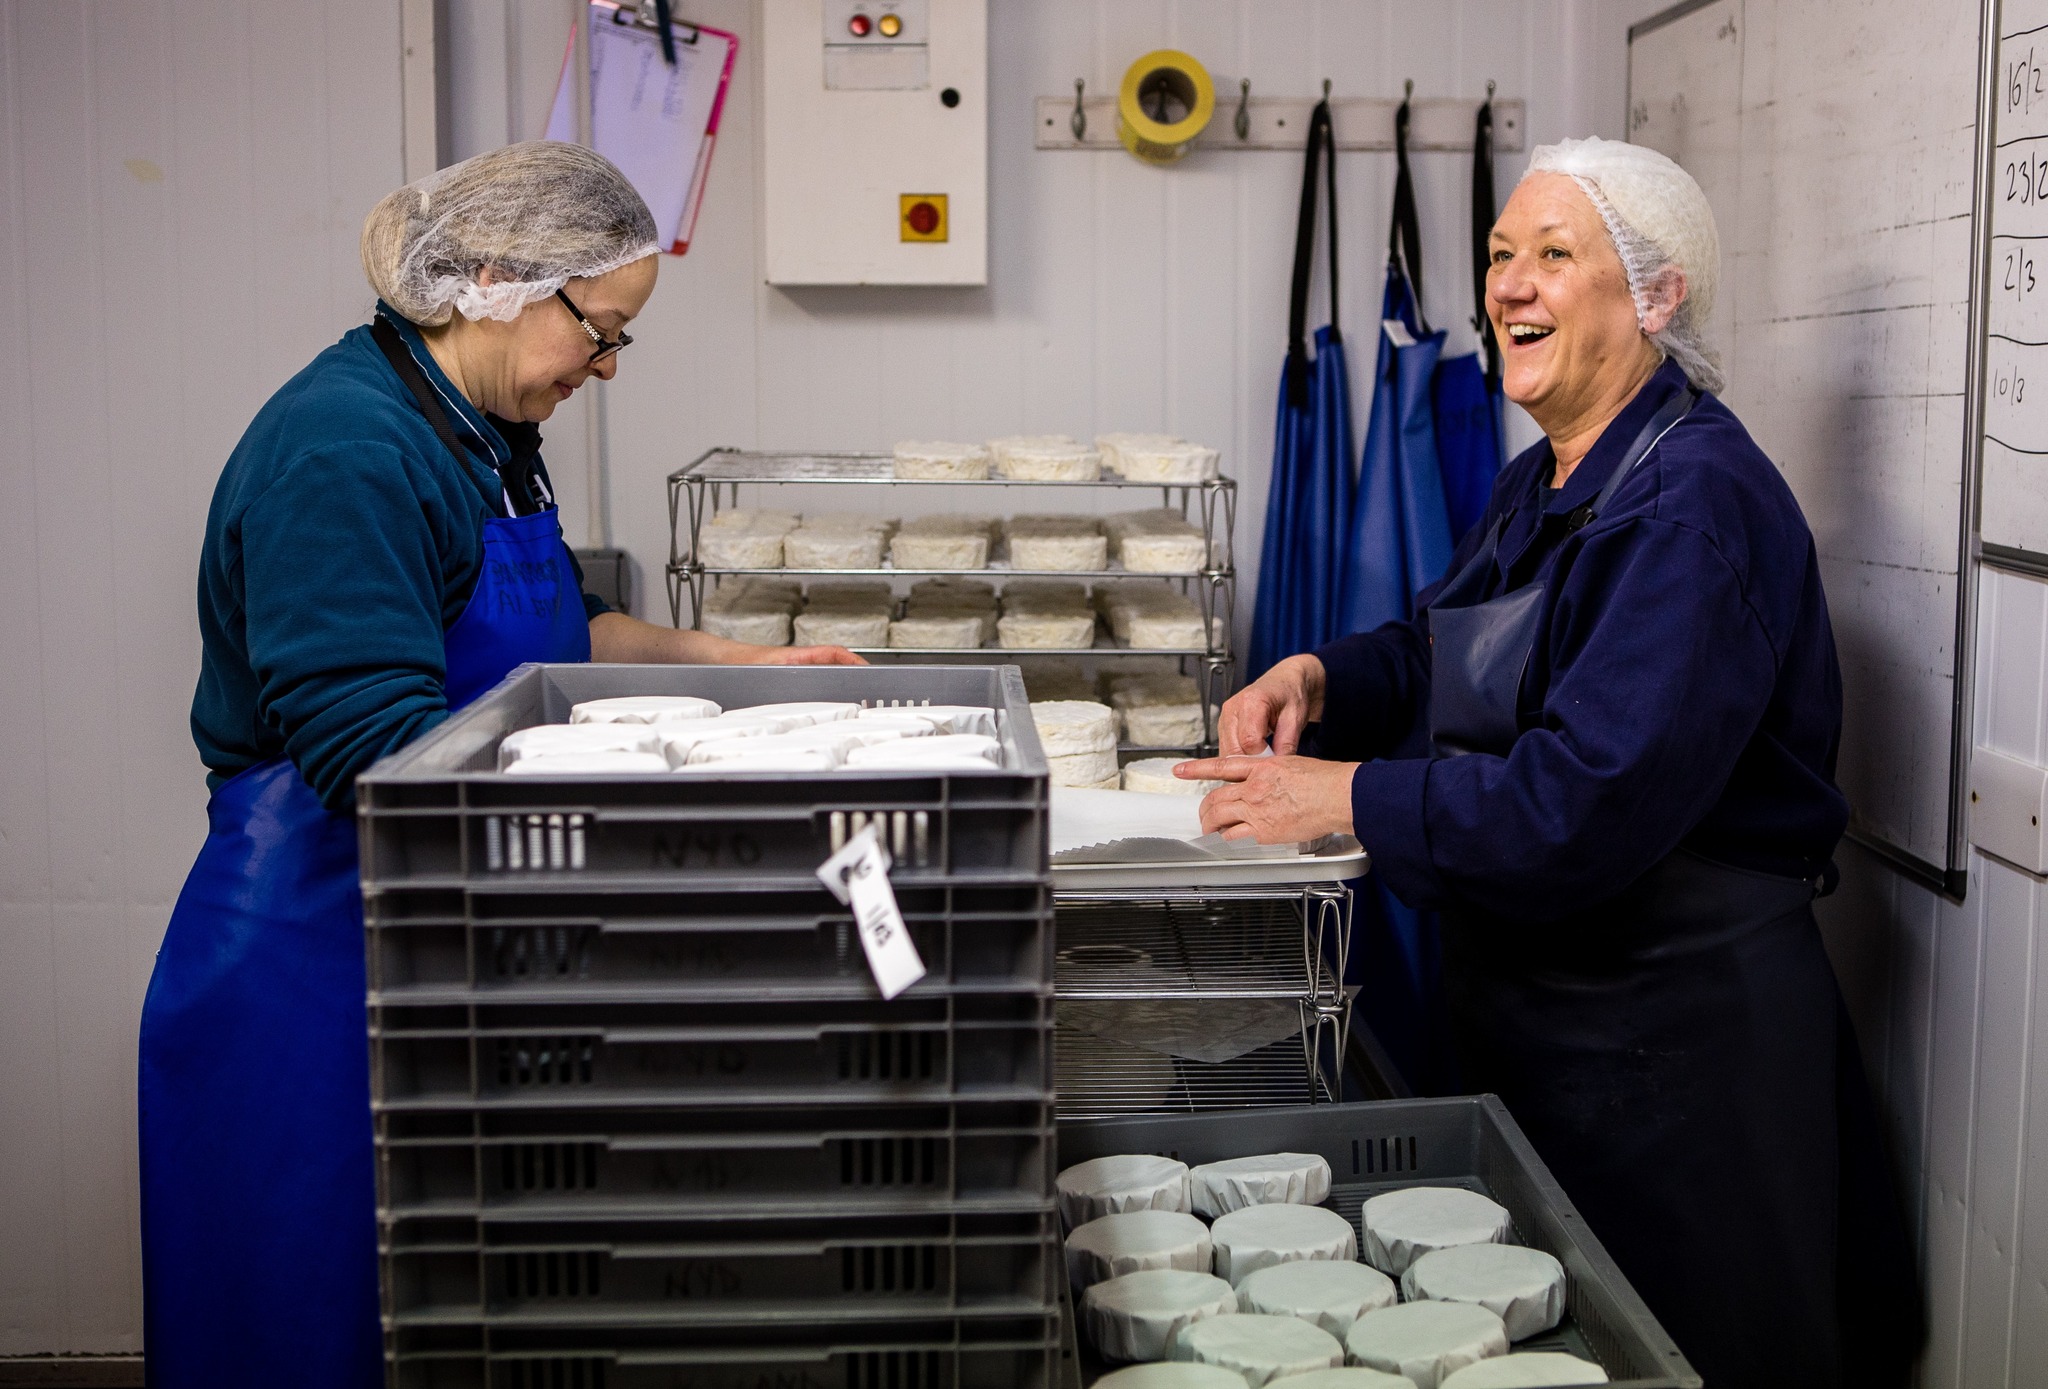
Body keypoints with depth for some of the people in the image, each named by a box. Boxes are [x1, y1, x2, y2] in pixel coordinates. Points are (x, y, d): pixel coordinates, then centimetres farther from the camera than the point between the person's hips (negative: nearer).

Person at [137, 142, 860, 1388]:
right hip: (316, 957, -9)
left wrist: (734, 664, 11)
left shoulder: (488, 432, 10)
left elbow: (552, 630, 23)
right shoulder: (347, 450, -20)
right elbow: (376, 749, -26)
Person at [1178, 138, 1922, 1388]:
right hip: (1527, 1003, 9)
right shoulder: (1546, 483, 8)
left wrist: (1346, 799, -25)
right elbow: (1455, 655, 20)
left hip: (1673, 1030, -9)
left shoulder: (1695, 500, -23)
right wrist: (1320, 677, -1)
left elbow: (1590, 801, -31)